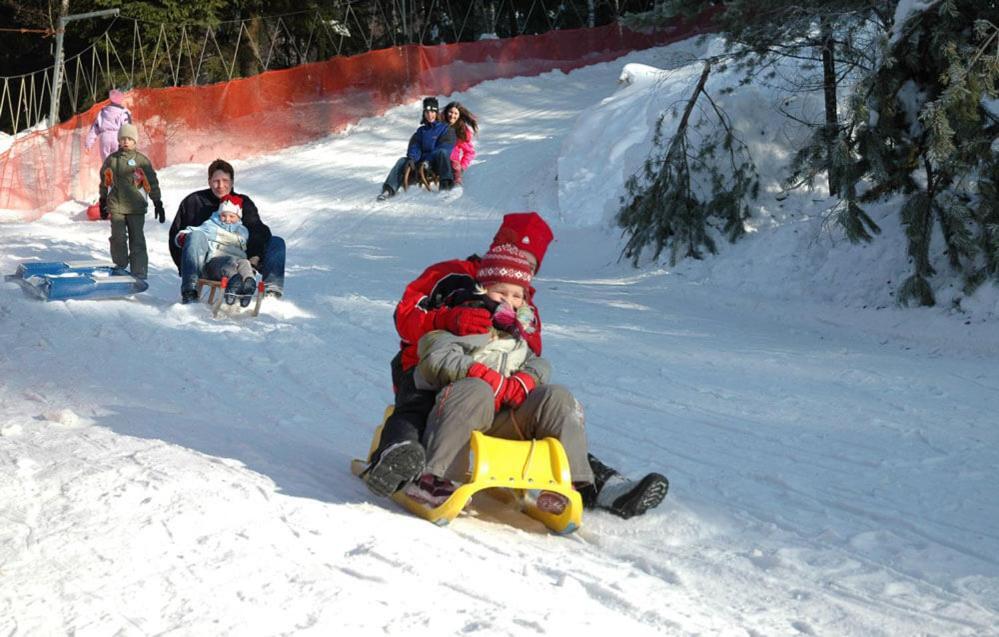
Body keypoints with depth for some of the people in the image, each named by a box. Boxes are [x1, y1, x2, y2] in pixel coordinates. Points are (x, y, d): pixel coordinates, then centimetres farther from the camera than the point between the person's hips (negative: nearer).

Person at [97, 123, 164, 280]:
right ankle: (120, 267, 17)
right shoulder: (111, 159, 8)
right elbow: (105, 182, 18)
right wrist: (103, 202, 20)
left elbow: (152, 183, 2)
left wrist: (157, 204, -2)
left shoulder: (141, 160, 0)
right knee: (118, 238, -2)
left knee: (137, 240, -2)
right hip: (116, 207, 2)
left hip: (136, 207, -2)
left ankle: (139, 273, 1)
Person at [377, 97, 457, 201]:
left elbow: (445, 148, -11)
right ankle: (389, 189, -35)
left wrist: (428, 161, -25)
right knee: (402, 161, -19)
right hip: (423, 162, 4)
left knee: (442, 152, -34)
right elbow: (414, 146, 5)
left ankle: (445, 184, -46)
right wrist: (411, 159, -18)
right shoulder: (421, 131, 19)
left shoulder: (446, 129, 3)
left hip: (438, 163, -4)